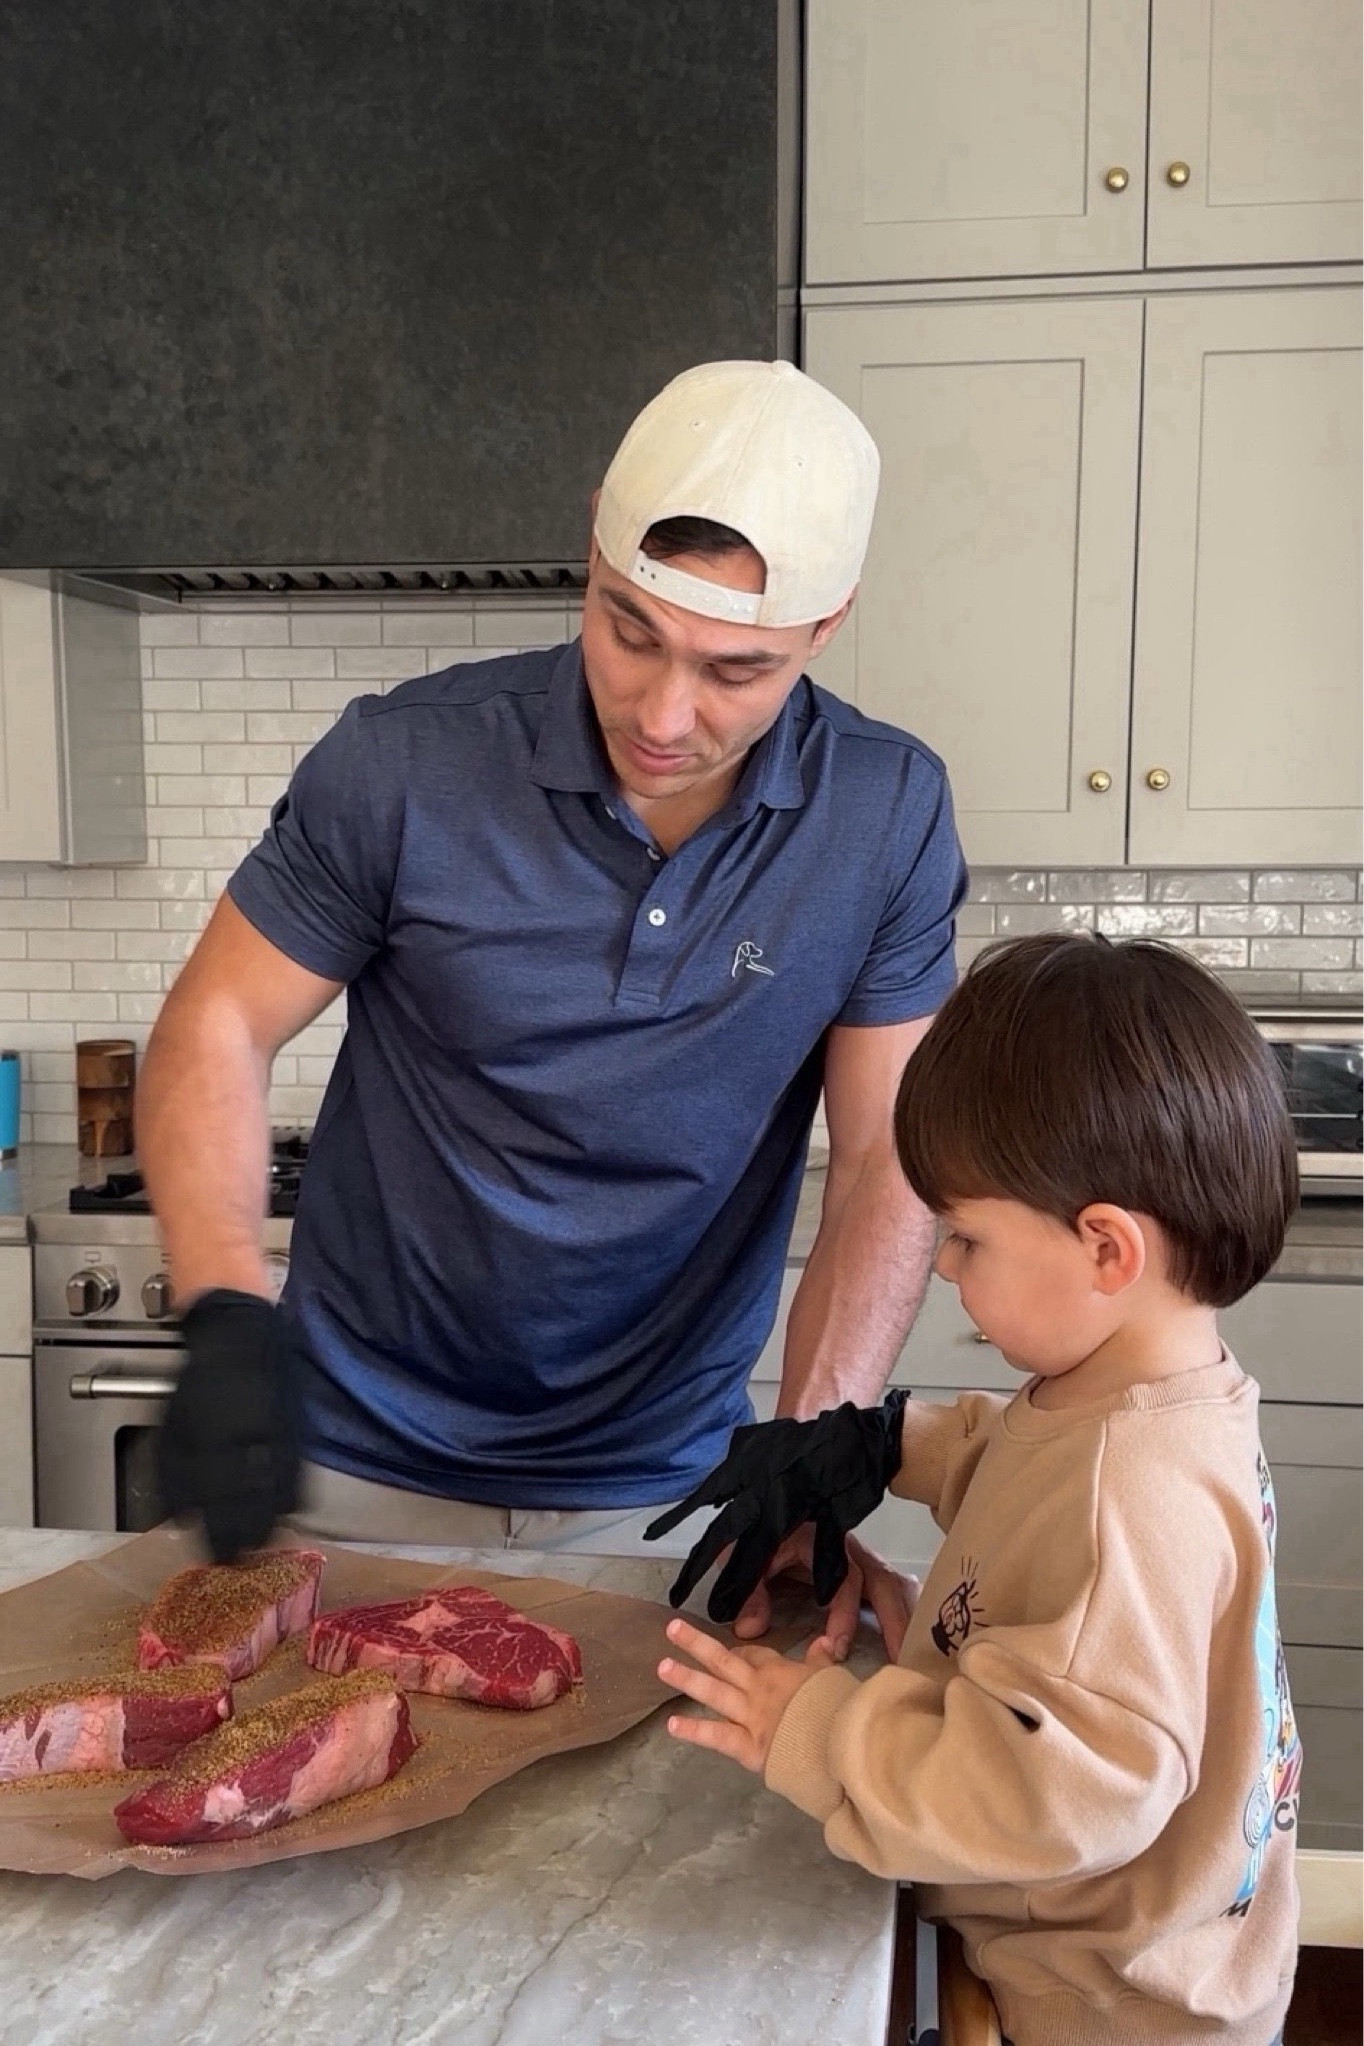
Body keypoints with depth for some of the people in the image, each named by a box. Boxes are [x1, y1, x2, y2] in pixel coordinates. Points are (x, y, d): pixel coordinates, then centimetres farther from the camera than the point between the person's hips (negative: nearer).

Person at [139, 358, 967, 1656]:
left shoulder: (888, 817, -12)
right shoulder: (404, 764, -17)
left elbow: (886, 1157, -10)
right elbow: (217, 1026, -9)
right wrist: (227, 1319, -24)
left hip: (660, 1496, 1)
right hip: (360, 1472, 0)